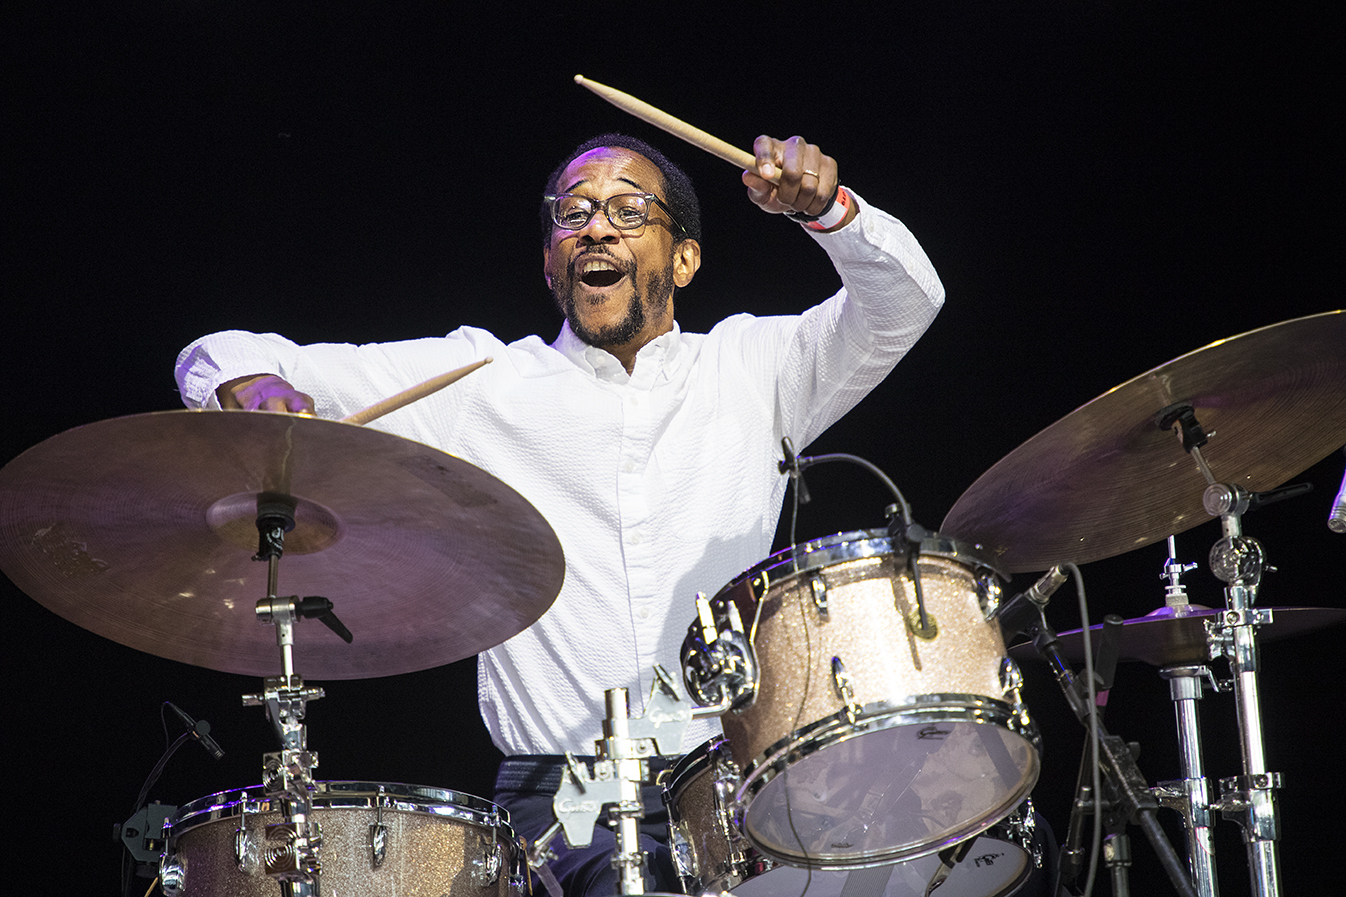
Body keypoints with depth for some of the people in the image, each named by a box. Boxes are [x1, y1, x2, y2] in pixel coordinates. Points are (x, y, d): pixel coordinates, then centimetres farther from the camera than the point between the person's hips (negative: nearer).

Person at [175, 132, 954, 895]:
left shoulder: (752, 369, 14)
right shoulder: (476, 380, 10)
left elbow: (904, 303, 0)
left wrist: (826, 206, -19)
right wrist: (258, 387, -15)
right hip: (561, 788, -1)